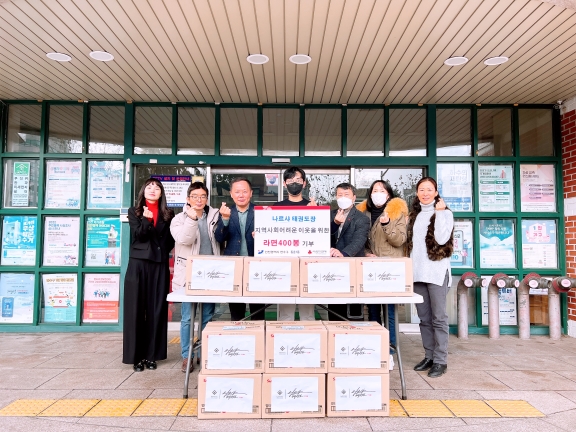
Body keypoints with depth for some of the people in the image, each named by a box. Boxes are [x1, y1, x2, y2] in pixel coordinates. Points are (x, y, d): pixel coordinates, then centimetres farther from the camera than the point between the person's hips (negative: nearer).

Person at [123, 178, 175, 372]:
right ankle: (136, 356, 9)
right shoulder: (134, 212, 8)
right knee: (136, 310, 0)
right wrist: (147, 220, -18)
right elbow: (138, 235, -7)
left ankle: (152, 354, 12)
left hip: (160, 266, 1)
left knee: (157, 310, 3)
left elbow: (170, 242, 8)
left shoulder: (168, 214, 10)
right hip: (138, 265, -1)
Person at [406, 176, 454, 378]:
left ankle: (440, 360, 8)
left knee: (438, 317, -1)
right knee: (424, 318, 11)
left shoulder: (444, 213, 0)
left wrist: (439, 213, -12)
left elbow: (441, 239, -16)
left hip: (436, 272, -5)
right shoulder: (414, 215, 15)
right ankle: (429, 356, 21)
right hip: (417, 272, 5)